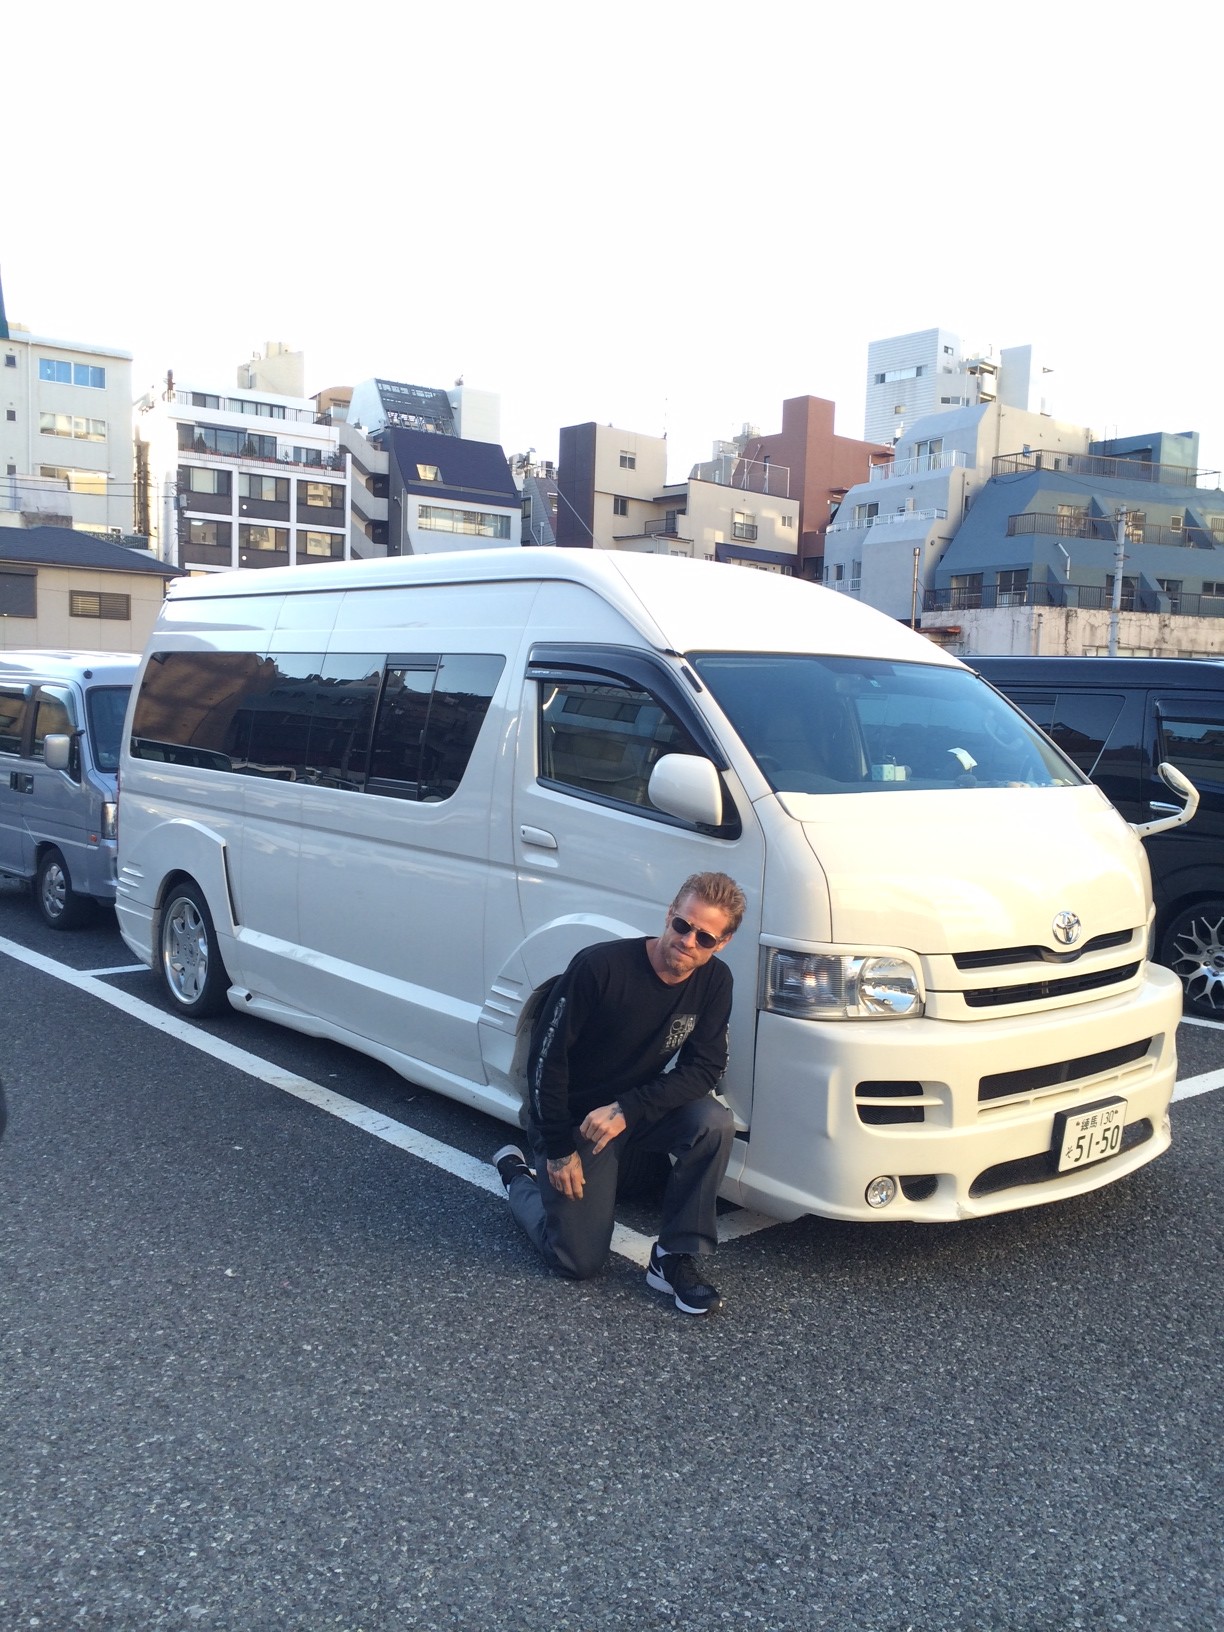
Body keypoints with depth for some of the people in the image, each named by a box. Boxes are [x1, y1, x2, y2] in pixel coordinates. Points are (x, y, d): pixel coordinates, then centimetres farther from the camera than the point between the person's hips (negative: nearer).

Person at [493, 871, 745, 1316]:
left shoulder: (714, 982, -12)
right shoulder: (601, 966, -26)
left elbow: (704, 1069, -13)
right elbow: (547, 1055, -20)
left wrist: (626, 1110, -26)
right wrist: (558, 1149, -17)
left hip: (640, 1108, 4)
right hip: (574, 1118, -4)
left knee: (714, 1123, -26)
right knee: (579, 1261, -1)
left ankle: (674, 1257, -9)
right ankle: (516, 1174, 27)